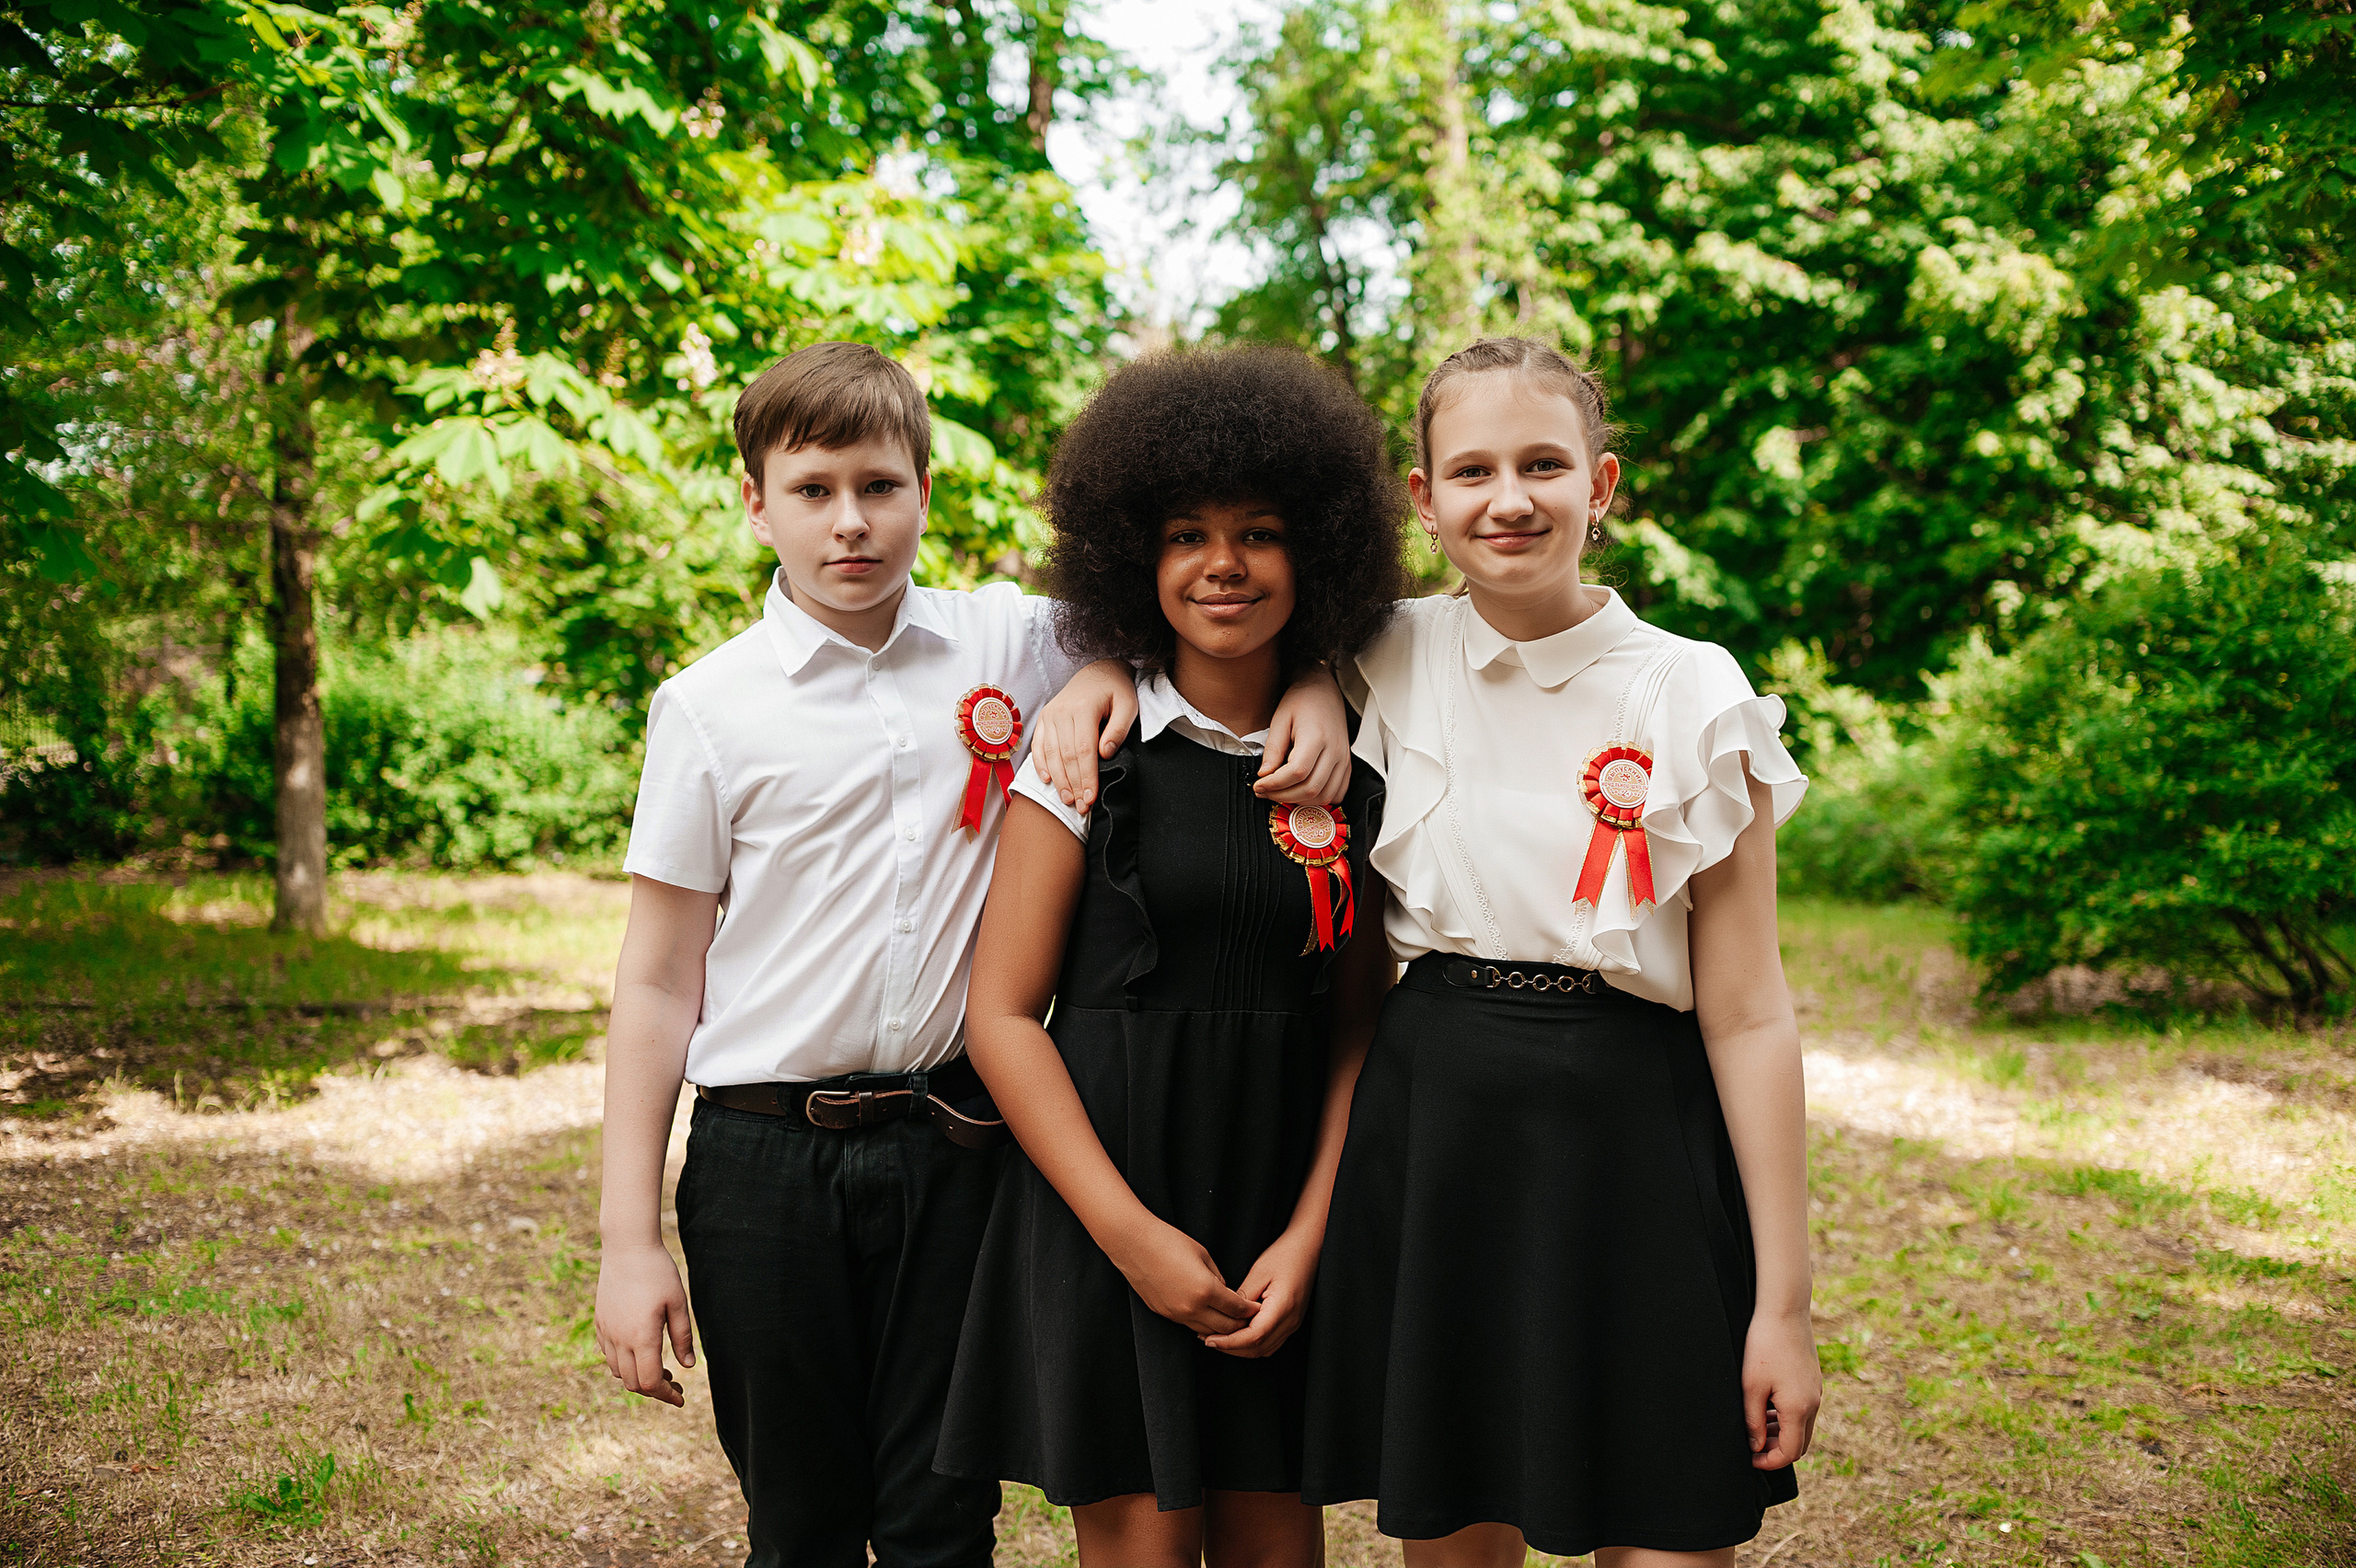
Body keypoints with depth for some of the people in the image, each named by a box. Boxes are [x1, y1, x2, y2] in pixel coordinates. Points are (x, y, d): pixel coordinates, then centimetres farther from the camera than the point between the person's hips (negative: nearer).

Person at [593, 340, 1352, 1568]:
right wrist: (627, 1239, -2)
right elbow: (658, 982, 0)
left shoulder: (1006, 645, 3)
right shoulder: (711, 707, -1)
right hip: (768, 1157, -1)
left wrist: (1309, 681, -10)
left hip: (954, 1151, 1)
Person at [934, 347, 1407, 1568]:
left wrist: (1309, 1233, -6)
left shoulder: (1351, 771, 6)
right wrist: (1129, 1229, -13)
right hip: (1111, 1199, -3)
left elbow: (1358, 1026, 6)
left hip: (1287, 1206, 3)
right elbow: (1002, 1012, -6)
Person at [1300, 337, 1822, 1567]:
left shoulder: (1696, 701, -6)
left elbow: (1747, 1015, -6)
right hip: (1429, 1131, 2)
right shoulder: (1391, 665, 1)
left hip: (1633, 1144, -2)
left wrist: (1782, 1301, -7)